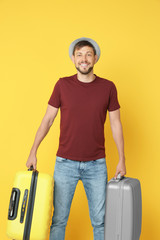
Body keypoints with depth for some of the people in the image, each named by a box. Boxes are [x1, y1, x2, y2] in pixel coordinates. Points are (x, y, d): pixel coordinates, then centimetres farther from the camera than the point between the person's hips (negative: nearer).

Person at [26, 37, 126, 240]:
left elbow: (115, 124, 4)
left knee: (100, 220, 11)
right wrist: (33, 152, 0)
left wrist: (121, 159, 2)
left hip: (96, 164, 1)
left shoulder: (108, 87, -1)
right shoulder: (62, 85, -2)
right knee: (59, 218, 10)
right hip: (65, 163, 0)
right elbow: (47, 120, 3)